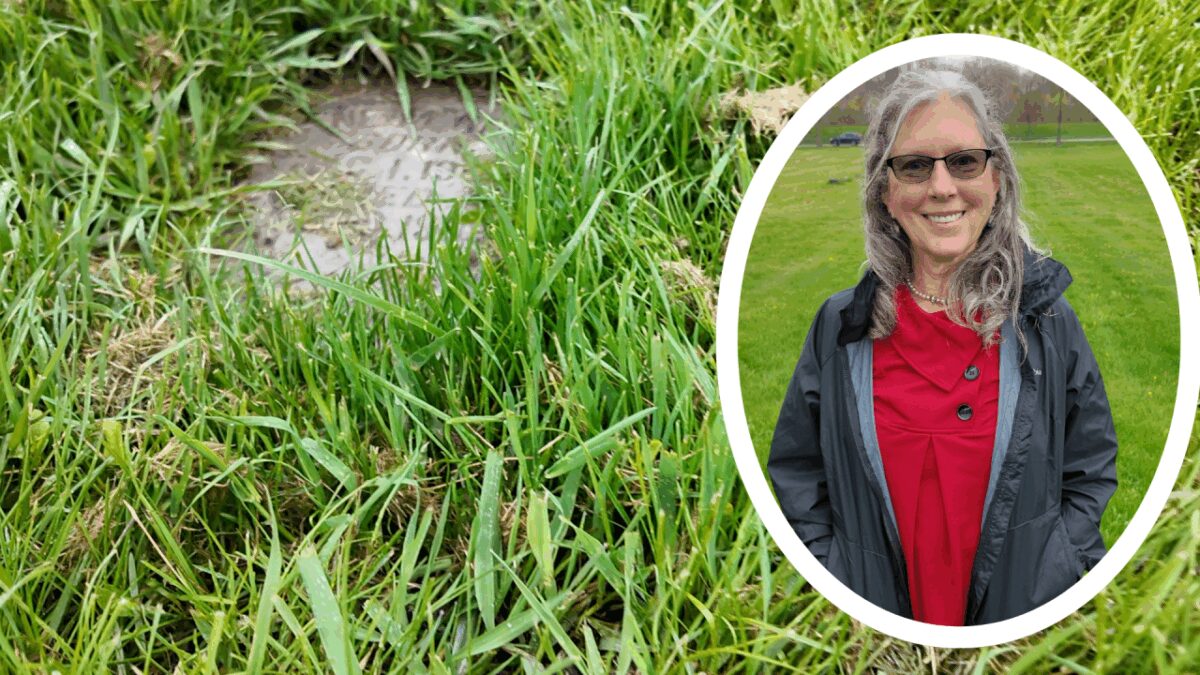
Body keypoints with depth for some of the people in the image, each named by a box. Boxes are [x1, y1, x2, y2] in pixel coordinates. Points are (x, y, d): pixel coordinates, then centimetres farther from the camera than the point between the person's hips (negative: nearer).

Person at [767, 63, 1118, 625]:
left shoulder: (1046, 318, -4)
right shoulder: (840, 326, -4)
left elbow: (1090, 474, 1)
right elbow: (797, 474, 2)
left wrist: (1056, 582, -9)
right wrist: (837, 593, -7)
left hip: (1026, 614, 0)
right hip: (875, 613, 0)